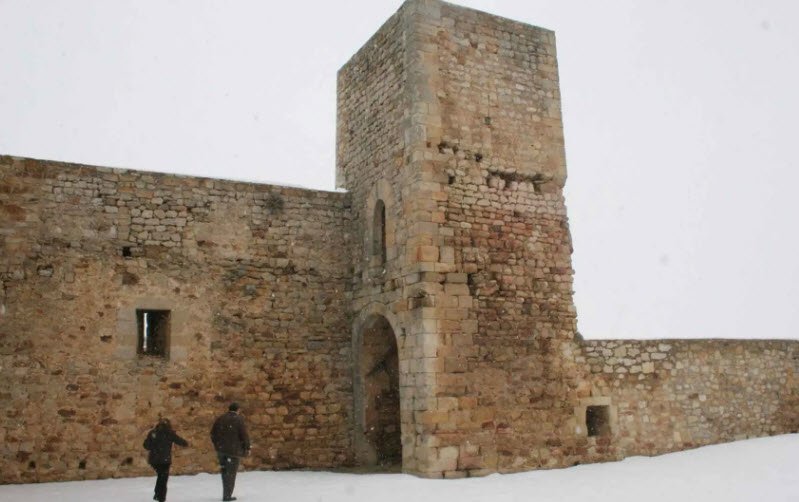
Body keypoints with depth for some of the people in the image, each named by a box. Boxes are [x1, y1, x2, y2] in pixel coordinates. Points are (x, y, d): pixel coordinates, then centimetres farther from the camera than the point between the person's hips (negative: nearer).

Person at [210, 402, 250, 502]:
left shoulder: (220, 418, 6)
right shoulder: (239, 419, -9)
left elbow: (213, 433, 10)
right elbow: (244, 435, -12)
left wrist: (217, 444, 22)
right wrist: (247, 448, 0)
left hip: (221, 449, 5)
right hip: (233, 450, -5)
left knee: (225, 471, 19)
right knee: (230, 472, 2)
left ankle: (226, 492, 22)